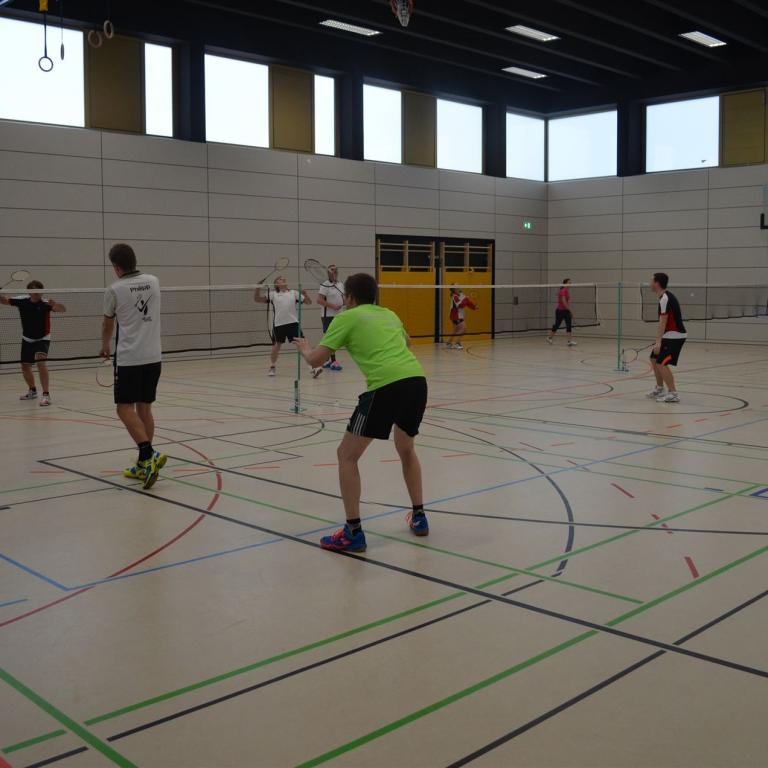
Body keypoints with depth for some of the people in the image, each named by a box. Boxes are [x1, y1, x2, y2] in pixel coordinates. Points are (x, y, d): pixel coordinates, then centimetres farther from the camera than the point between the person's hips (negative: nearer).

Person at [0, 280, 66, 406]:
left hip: (42, 339, -5)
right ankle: (32, 391, 40)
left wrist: (54, 304, -56)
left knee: (41, 363, -27)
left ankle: (46, 394, -26)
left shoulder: (45, 303, -21)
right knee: (25, 366, 16)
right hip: (27, 339, 5)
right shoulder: (22, 301, -11)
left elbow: (63, 309, -35)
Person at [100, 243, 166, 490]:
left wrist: (105, 346, 32)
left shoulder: (114, 290, -6)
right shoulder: (154, 281, 6)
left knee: (125, 409, -3)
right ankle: (144, 465, 13)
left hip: (129, 358, -5)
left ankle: (149, 455, -20)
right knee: (144, 408, 11)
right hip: (153, 356, 5)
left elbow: (108, 324, 12)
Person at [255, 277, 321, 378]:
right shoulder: (273, 294, 9)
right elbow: (257, 299, 8)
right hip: (278, 324, 0)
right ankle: (272, 367, 30)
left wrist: (305, 294, -7)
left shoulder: (294, 293, 13)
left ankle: (313, 368, -7)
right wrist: (258, 288, -6)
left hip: (293, 323, 0)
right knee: (276, 346, 9)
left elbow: (309, 302, 12)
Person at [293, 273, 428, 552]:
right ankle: (419, 517, 35)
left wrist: (304, 347, 29)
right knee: (406, 449, 31)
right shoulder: (389, 314, 26)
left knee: (347, 455, 7)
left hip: (386, 386, -6)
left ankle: (353, 533, 4)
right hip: (417, 379, 7)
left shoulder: (347, 317, 10)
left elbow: (316, 360, 7)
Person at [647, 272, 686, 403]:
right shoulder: (665, 296, 13)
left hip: (674, 336, -10)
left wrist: (658, 342, -30)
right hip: (670, 335, 10)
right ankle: (659, 389, 29)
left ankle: (673, 394, -15)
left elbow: (663, 322, -25)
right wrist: (659, 340, 22)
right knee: (654, 359, 18)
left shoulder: (665, 298, -18)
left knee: (661, 363, -15)